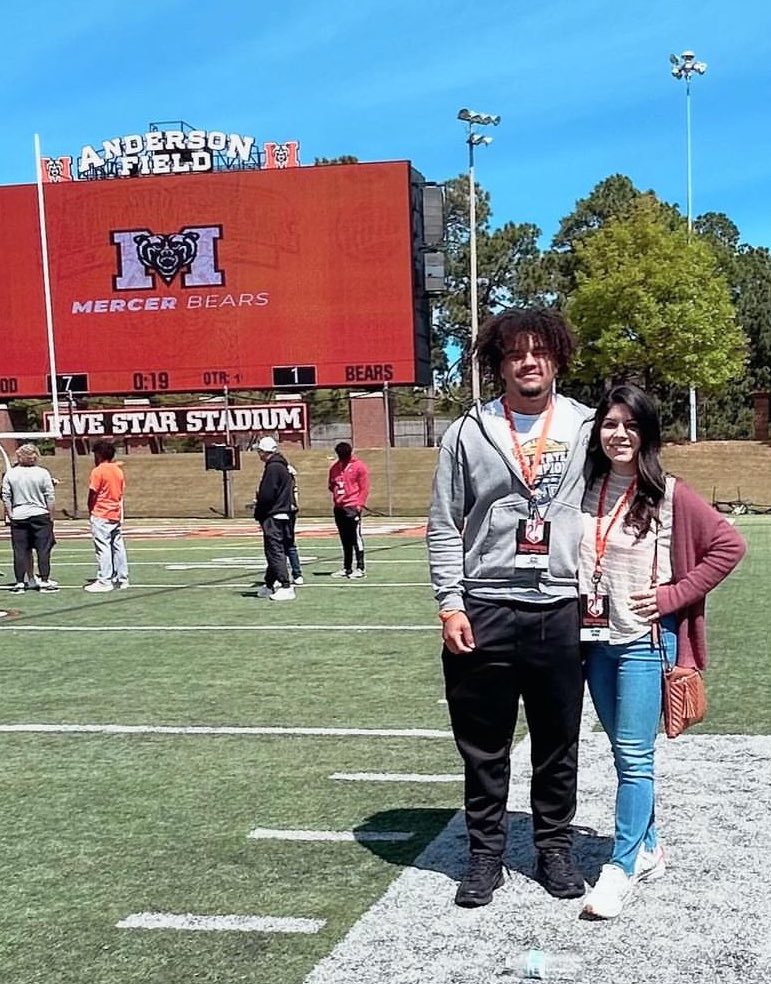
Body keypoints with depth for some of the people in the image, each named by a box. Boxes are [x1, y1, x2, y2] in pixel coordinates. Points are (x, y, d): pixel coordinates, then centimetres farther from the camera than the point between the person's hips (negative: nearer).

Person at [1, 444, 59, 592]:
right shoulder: (43, 473, -5)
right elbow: (50, 497, -4)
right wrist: (51, 515, 3)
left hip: (18, 517, 2)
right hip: (40, 515, -2)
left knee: (20, 551, 6)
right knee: (43, 549, 3)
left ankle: (20, 582, 7)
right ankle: (44, 581, 1)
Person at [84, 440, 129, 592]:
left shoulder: (98, 471, -11)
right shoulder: (118, 470, 10)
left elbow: (92, 495, -10)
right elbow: (121, 494, 12)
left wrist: (90, 512, 3)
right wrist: (119, 510, 15)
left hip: (101, 517, -7)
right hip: (116, 515, 7)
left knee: (103, 548, -4)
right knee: (118, 547, 10)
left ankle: (104, 581, -4)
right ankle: (122, 579, 14)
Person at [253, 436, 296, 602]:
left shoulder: (273, 468, -16)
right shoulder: (281, 466, 15)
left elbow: (266, 495, -19)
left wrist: (258, 513, -6)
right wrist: (259, 502, 15)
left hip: (273, 517, -10)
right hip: (283, 515, 10)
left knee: (275, 552, -8)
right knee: (275, 552, 15)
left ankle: (286, 587, -11)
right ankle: (269, 585, 24)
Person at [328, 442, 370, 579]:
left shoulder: (359, 467, -2)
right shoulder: (334, 468, 16)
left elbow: (364, 487, -5)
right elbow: (331, 485, 26)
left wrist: (359, 504, -13)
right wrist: (332, 487, 4)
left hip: (352, 507, -6)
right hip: (338, 508, 6)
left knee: (356, 539, -7)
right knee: (345, 540, 11)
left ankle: (360, 568, -4)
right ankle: (347, 568, 16)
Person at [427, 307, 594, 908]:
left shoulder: (586, 428, 4)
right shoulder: (469, 433, 2)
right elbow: (445, 526, 4)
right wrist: (450, 605, -3)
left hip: (560, 611, 1)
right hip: (484, 612, 0)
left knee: (558, 744, 11)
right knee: (484, 746, 8)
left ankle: (555, 849, 27)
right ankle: (485, 854, 22)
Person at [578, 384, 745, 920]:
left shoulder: (668, 494, -8)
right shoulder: (585, 489, 4)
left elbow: (729, 545, -7)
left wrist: (675, 595, -11)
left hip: (644, 640, -5)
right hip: (595, 638, 5)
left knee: (634, 756, -3)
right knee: (625, 752, 15)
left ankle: (623, 867, 6)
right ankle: (648, 848, 30)